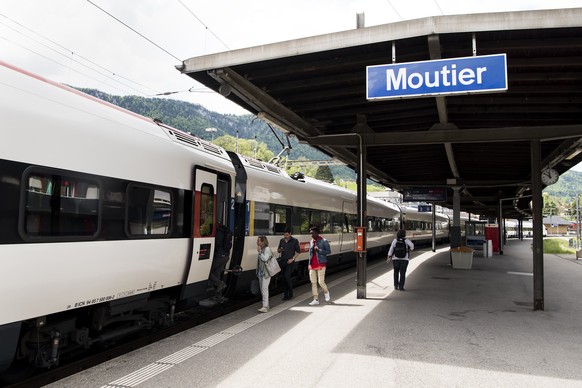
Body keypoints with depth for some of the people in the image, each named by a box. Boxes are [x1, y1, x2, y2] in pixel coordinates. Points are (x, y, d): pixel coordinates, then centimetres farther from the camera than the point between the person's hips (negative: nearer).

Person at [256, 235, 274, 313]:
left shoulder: (267, 249, -12)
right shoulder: (260, 249, 13)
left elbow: (265, 258, -24)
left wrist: (259, 252, -17)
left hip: (265, 272, -9)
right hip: (260, 272, 9)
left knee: (264, 288, -11)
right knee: (262, 289, 13)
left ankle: (265, 307, -11)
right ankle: (266, 305, 22)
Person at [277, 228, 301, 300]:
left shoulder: (294, 241, -2)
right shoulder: (282, 240, 10)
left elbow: (298, 252, -1)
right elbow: (278, 251, 17)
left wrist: (292, 259, -10)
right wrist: (279, 250, -7)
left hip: (290, 262, -4)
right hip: (282, 261, 5)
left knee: (287, 277, -14)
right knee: (284, 278, 6)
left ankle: (290, 293, 3)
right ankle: (285, 294, 14)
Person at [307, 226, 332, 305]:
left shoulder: (324, 241, -6)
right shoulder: (311, 241, 12)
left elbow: (329, 251, -8)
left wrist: (319, 250, -20)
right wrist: (309, 264, 16)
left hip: (320, 264, -6)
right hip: (312, 265, 6)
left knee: (321, 282, -7)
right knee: (313, 282, 3)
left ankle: (326, 292, 24)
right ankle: (316, 299, 10)